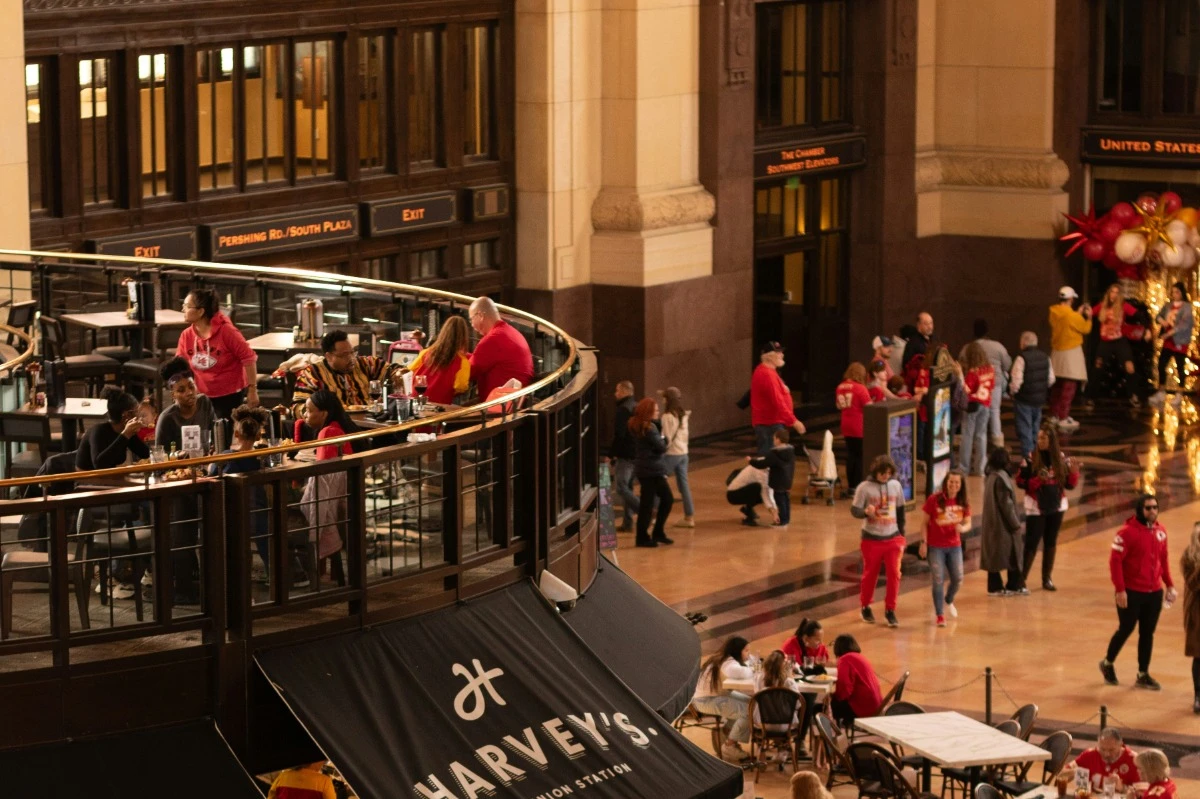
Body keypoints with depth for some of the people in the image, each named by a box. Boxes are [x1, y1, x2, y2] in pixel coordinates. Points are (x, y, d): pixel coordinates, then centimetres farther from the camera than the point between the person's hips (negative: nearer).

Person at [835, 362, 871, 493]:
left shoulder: (840, 387, 4)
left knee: (851, 456, 12)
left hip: (846, 428, 6)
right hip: (860, 428, -6)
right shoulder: (860, 388, -15)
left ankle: (851, 486, 15)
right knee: (861, 457, 1)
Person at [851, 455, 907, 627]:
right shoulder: (864, 487, -11)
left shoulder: (896, 485, 1)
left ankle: (890, 610, 7)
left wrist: (901, 534, 12)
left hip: (893, 538, 2)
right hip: (872, 539, -2)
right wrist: (866, 511, -36)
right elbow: (854, 510, -13)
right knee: (870, 574, 9)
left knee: (894, 574, -4)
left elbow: (900, 510, 11)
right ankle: (865, 607, 28)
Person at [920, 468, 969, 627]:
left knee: (958, 580, 8)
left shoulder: (963, 502, -2)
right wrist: (924, 542, -10)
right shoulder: (934, 500, -13)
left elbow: (968, 523, 4)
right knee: (938, 581, -3)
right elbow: (925, 522, -6)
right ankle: (940, 616, 8)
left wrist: (962, 528, -20)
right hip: (935, 547, -4)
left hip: (954, 546, 4)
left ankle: (949, 601, 40)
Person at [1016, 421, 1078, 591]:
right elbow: (1021, 482, -11)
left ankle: (1047, 578, 21)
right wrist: (1038, 480, -24)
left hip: (1056, 507, 4)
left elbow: (1069, 484, 5)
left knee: (1051, 543, 11)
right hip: (1036, 508, -4)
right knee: (1031, 543, -5)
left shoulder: (1061, 458, 2)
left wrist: (1074, 473, -14)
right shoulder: (1030, 459, -8)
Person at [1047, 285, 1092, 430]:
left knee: (1057, 385, 15)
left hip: (1056, 352, 8)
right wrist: (1088, 317, 10)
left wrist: (1079, 313, 22)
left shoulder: (1054, 313, 2)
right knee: (1069, 386, -6)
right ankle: (1063, 418, -9)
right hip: (1071, 352, -8)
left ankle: (1054, 415, 20)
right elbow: (1086, 329, -6)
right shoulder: (1072, 315, -20)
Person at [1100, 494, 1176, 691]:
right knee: (1126, 630, 6)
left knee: (1148, 633, 9)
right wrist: (1120, 589, -18)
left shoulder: (1160, 530, 4)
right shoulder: (1128, 532, -15)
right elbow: (1115, 561, -16)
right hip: (1132, 592, -5)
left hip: (1154, 592, 5)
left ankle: (1143, 675, 19)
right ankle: (1108, 663, 30)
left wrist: (1170, 585, 12)